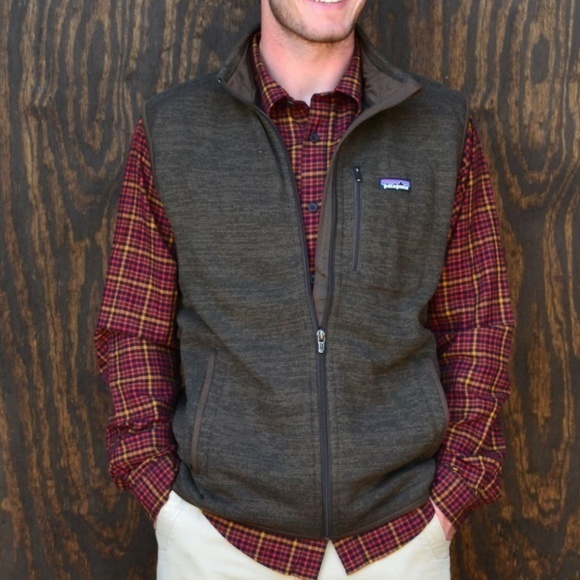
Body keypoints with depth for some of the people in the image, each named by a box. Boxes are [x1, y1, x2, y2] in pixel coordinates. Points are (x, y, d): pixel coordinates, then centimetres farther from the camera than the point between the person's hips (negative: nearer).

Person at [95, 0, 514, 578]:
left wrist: (449, 500, -4)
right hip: (221, 532, 0)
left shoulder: (444, 127, -2)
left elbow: (476, 323, 2)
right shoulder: (170, 129, -3)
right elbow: (133, 329, 1)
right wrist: (165, 501, -6)